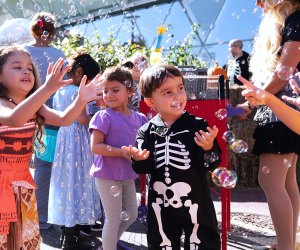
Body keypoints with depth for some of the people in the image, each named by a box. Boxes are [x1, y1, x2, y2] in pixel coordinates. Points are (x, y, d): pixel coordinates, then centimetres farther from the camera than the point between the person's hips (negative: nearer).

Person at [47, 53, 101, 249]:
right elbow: (83, 119, -20)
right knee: (77, 183, -4)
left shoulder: (60, 90, 12)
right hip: (77, 141, -9)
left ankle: (68, 233, 23)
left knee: (68, 183, 14)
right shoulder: (76, 91, -16)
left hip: (64, 137, 9)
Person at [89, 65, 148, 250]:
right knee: (114, 218, 1)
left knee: (131, 215, 17)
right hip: (107, 175, -6)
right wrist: (122, 152, -25)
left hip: (127, 174, 6)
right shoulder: (104, 117, -13)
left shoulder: (139, 118, 4)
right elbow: (95, 146, -18)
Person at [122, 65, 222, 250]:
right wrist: (139, 160, -20)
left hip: (195, 202, -2)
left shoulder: (197, 125, -9)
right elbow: (145, 168, 1)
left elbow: (212, 164, -9)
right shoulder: (147, 132, -2)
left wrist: (209, 148, -28)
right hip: (162, 205, 2)